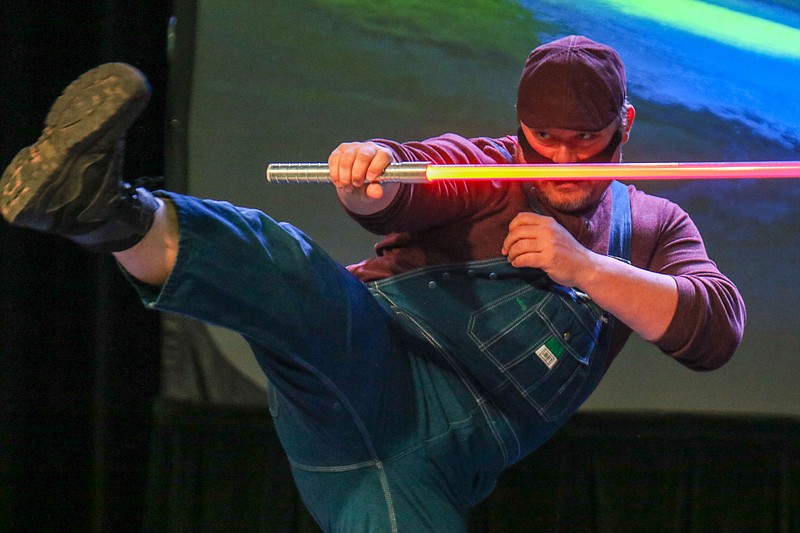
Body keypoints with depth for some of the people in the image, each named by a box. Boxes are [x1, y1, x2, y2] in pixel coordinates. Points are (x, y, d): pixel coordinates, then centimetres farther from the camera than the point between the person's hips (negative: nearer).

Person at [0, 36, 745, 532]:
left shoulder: (654, 226, 25)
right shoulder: (484, 171, 17)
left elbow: (717, 330, 5)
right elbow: (396, 193, -8)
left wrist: (584, 268, -10)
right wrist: (369, 171, -35)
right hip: (371, 365, -2)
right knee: (301, 286, -36)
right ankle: (121, 221, -62)